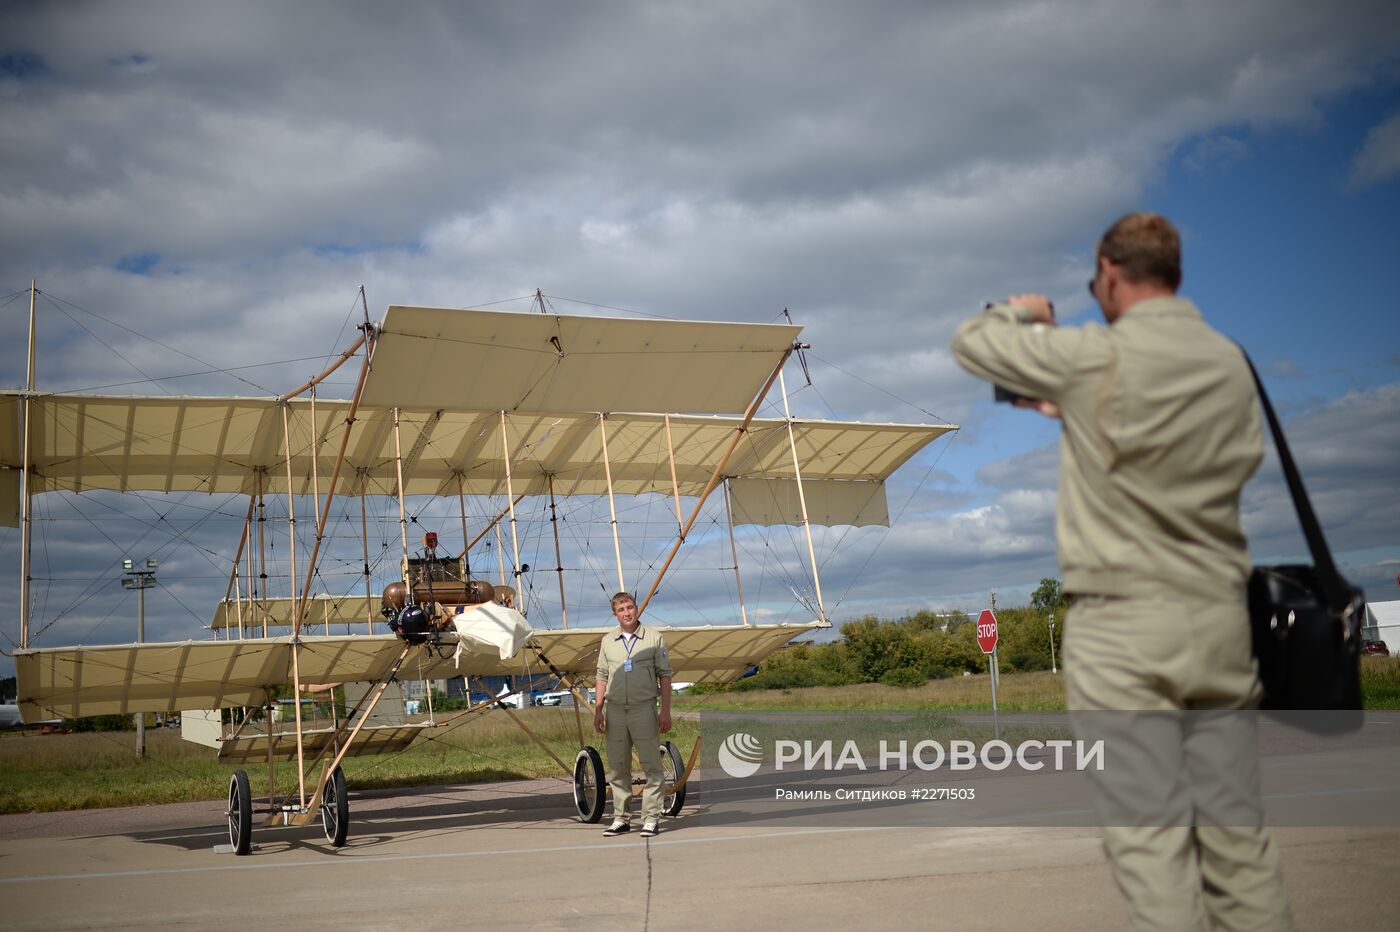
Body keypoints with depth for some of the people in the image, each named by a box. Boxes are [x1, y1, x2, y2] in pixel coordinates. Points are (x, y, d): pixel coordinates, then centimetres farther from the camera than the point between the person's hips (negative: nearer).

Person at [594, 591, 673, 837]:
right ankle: (621, 818, 17)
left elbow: (664, 675, 2)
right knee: (617, 767, 8)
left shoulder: (653, 638, 3)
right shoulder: (608, 641, 11)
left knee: (651, 766, -2)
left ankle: (651, 818, 4)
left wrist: (665, 710, -5)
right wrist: (598, 710, 6)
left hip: (644, 709, -3)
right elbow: (602, 677, 13)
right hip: (615, 711, 3)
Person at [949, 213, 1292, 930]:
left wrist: (1020, 312, 22)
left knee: (1149, 831, -3)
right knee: (1235, 826, 10)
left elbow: (970, 343, 0)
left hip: (1121, 624, -6)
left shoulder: (1092, 357, -10)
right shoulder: (1231, 365, 8)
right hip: (1218, 615, 6)